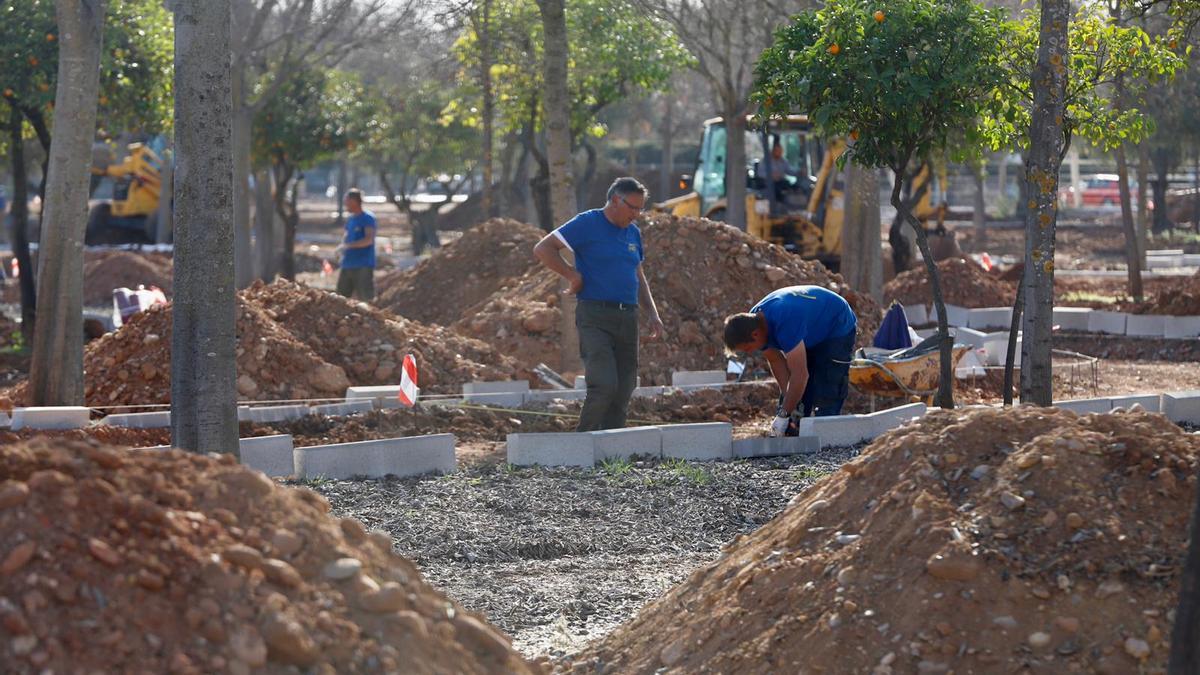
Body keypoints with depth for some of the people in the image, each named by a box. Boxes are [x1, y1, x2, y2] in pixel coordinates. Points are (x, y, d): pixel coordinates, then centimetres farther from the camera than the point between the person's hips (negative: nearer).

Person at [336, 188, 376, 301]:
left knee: (366, 298, -7)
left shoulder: (368, 218, -9)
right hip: (347, 265, 8)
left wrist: (348, 245, -22)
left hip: (363, 266, -8)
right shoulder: (350, 219, 15)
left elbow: (369, 240, -19)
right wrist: (341, 247, 1)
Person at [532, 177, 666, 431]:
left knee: (623, 392, 4)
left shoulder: (633, 233, 18)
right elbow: (542, 249, -8)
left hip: (627, 319, 7)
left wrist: (653, 315, 15)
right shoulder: (588, 224, -3)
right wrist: (573, 275, -10)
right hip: (595, 317, -7)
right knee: (604, 386, -19)